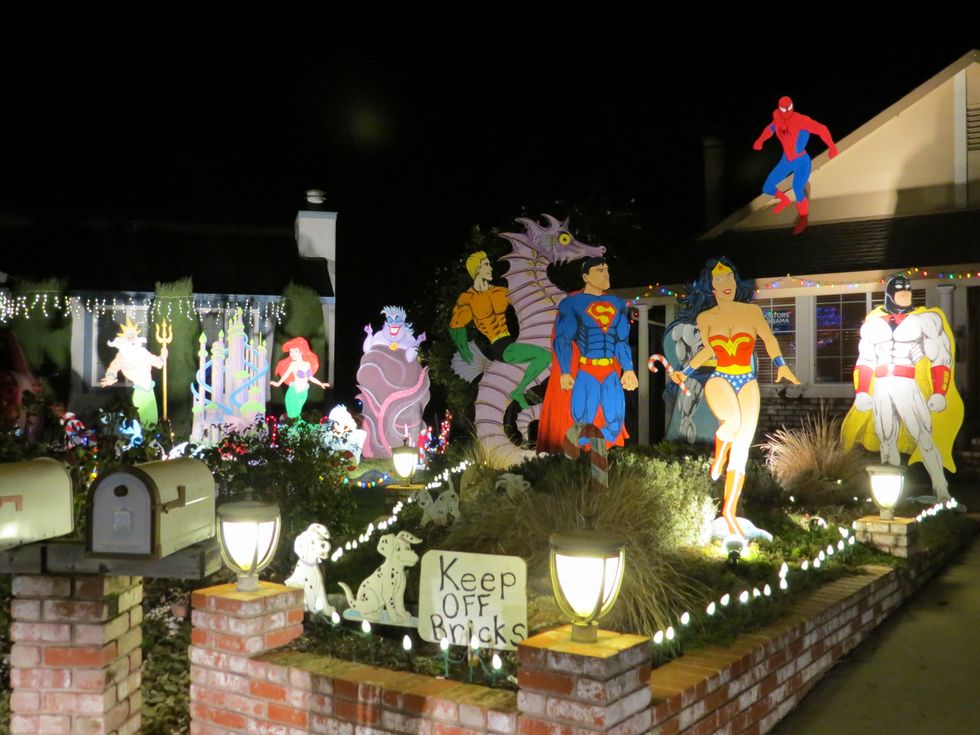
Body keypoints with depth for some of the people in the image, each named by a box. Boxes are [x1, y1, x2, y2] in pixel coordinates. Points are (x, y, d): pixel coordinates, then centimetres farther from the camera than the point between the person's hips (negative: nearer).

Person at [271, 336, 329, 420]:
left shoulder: (307, 364, -1)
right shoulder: (293, 364, -14)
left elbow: (311, 377, 9)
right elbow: (286, 374, -18)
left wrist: (321, 384, 16)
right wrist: (278, 383, -32)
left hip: (304, 392, 5)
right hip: (294, 392, -5)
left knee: (298, 413, 17)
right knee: (292, 414, 1)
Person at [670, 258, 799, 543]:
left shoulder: (752, 312, 0)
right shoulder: (705, 318, 2)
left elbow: (769, 339, 14)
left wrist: (781, 365, 4)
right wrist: (685, 372, 13)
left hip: (747, 384, 2)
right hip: (719, 380, -2)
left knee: (741, 451, -1)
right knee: (733, 422, -36)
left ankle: (730, 511, 9)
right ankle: (719, 453, -3)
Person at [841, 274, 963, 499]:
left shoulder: (925, 319, 1)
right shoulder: (874, 322, 12)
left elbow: (941, 358, -1)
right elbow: (864, 361, 15)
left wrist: (939, 393, -7)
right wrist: (861, 392, 7)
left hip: (907, 386, -4)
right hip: (880, 389, 4)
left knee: (925, 438, -9)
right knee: (886, 442, 7)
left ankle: (942, 493, -4)